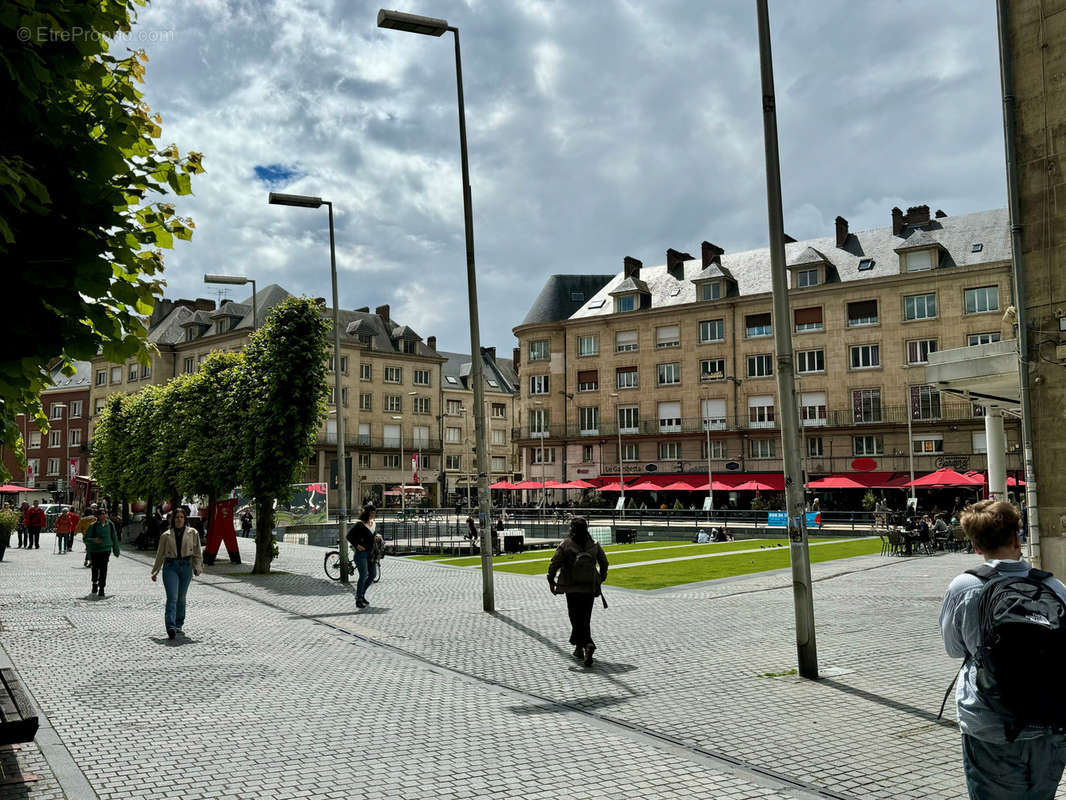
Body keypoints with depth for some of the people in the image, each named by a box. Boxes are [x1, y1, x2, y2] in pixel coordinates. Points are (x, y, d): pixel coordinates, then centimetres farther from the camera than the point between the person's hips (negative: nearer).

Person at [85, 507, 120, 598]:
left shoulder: (110, 524, 1)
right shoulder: (93, 526, -7)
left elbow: (114, 537, 11)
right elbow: (86, 539, -5)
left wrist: (116, 551, 17)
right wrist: (93, 540, -26)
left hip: (106, 550, 0)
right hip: (95, 550, 0)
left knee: (103, 569, -11)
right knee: (95, 568, 15)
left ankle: (101, 590, -8)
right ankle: (95, 583, 43)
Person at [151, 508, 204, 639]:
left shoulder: (192, 533, 7)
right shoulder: (166, 535, 8)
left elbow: (197, 552, 7)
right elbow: (160, 554, 15)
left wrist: (198, 567, -3)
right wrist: (155, 572, 17)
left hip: (186, 566, 1)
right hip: (170, 567, -1)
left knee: (181, 597, 10)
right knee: (172, 597, -13)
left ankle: (179, 625, 25)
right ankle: (171, 628, -20)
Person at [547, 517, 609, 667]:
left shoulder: (565, 545, -11)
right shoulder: (594, 545, -2)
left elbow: (554, 564, -11)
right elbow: (604, 562, 6)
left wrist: (551, 581, 1)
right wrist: (601, 578, 21)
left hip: (572, 588, -3)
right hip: (590, 588, 3)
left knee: (576, 618, 4)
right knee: (585, 618, 13)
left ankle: (588, 644, -13)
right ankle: (579, 647, 14)